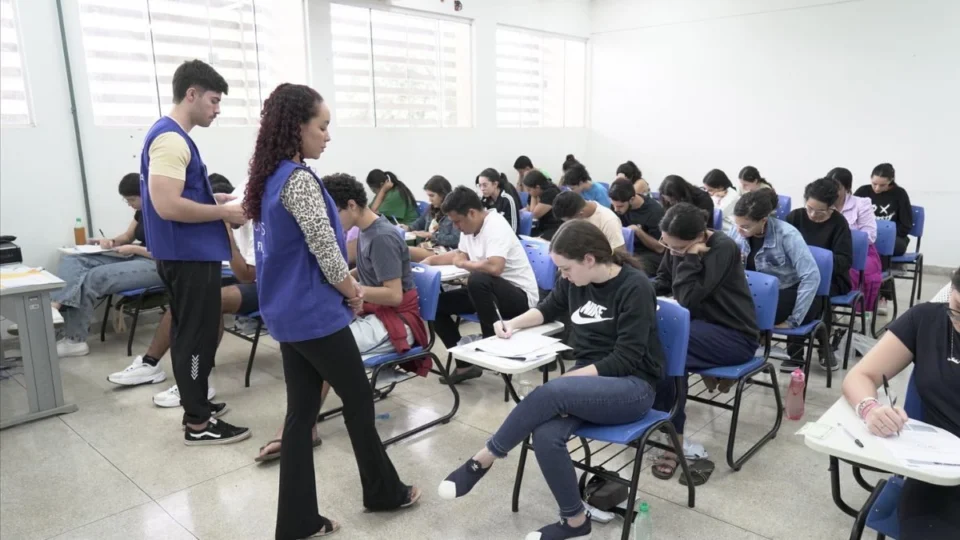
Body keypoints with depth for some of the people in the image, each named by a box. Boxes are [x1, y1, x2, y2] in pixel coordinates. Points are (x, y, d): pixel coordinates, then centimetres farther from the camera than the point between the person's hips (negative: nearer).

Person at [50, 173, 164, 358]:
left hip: (155, 265, -10)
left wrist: (133, 248, -17)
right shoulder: (141, 211, 13)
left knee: (93, 277, -29)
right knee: (72, 261, -6)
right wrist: (112, 241, 4)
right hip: (135, 258, 10)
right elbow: (127, 236, 26)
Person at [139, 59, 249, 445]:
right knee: (197, 336, -2)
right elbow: (167, 205, -26)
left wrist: (215, 199, 11)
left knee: (191, 333, 17)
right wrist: (224, 213, -17)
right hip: (189, 255, -10)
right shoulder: (171, 138, -18)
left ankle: (195, 403, 30)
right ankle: (198, 423, 9)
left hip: (189, 253, 10)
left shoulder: (172, 136, 14)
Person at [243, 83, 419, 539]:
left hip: (287, 313, 9)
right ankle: (384, 492, 28)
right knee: (359, 399, 9)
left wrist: (342, 284, 12)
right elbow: (324, 249, -21)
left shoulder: (269, 178, 11)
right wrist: (353, 291, -4)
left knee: (301, 412, 12)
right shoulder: (299, 179, -18)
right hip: (315, 314, -9)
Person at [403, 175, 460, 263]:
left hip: (444, 251, -8)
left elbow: (455, 239, -16)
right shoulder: (431, 210, 18)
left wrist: (431, 235, -13)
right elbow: (419, 223, 35)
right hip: (428, 247, 8)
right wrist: (408, 227, 12)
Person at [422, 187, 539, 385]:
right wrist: (431, 260, 11)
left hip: (520, 296, -9)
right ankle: (466, 363, 1)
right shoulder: (469, 226, 4)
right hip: (488, 289, 9)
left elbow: (495, 267, -39)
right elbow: (461, 254, 26)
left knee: (478, 279, -38)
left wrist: (462, 264, -20)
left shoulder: (495, 226, -22)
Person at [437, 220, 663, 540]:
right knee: (545, 435, -27)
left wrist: (564, 381, -23)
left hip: (632, 387, -6)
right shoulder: (575, 281, 3)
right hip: (588, 380, 6)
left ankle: (482, 460, -16)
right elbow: (548, 309, 23)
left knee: (549, 394, -33)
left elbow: (625, 360, -19)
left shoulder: (634, 287, -16)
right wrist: (515, 324, 5)